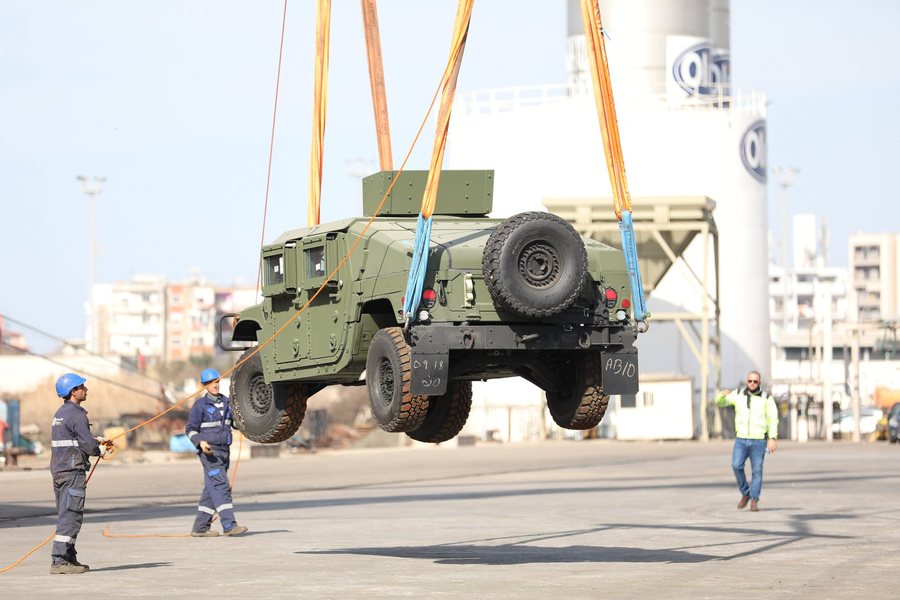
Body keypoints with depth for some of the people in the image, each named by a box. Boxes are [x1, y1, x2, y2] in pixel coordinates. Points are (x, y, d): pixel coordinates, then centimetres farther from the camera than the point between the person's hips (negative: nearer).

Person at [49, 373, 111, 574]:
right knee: (71, 516, -10)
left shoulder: (60, 413, 16)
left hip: (58, 470, 10)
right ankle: (59, 561, -15)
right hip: (72, 471, -10)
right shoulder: (76, 414, -14)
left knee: (66, 516, 14)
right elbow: (88, 446, -16)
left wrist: (95, 441, 17)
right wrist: (101, 450, 5)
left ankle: (69, 558, 19)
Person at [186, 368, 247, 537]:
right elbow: (191, 429, -4)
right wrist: (200, 442, -21)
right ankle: (229, 525, -22)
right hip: (209, 452, -7)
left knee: (212, 489, 8)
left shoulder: (226, 402, 12)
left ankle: (200, 528, 14)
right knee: (220, 486, -16)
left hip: (223, 451, 7)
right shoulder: (200, 405, -5)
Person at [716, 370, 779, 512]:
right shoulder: (738, 394, 4)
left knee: (757, 471, -4)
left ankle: (754, 502, 5)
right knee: (736, 466, -15)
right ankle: (745, 494, 5)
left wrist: (772, 439, -20)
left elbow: (773, 419, -8)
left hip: (759, 441, -2)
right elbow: (719, 402, 6)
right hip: (741, 440, 2)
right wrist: (723, 394, -18)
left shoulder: (767, 398, -3)